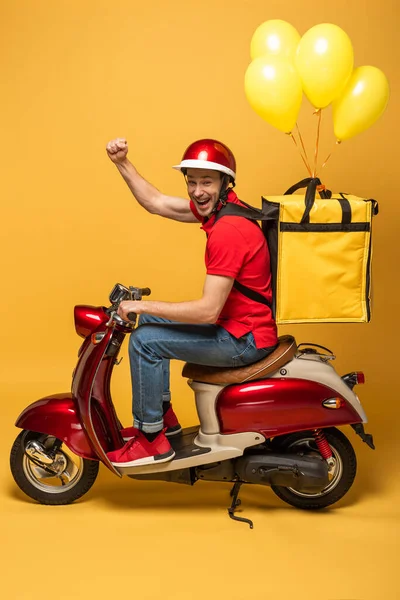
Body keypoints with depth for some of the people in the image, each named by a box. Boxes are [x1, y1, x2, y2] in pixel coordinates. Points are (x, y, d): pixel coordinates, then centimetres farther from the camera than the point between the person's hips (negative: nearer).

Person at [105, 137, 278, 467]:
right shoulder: (220, 207, 4)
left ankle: (152, 439, 0)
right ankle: (164, 416, 25)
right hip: (239, 324, 10)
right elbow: (155, 202, 12)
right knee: (149, 320, 17)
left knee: (144, 341, -14)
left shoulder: (228, 231, -26)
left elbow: (208, 310, -28)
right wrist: (122, 163, 4)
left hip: (246, 338, -10)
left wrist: (143, 305, -21)